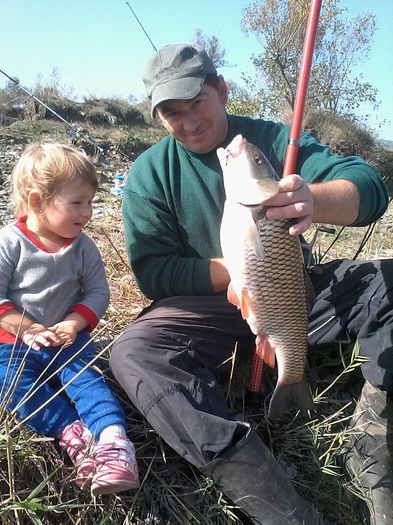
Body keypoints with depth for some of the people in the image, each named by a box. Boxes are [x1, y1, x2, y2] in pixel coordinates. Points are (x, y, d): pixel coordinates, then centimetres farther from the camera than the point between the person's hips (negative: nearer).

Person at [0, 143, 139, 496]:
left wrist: (74, 324, -14)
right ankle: (72, 433, -33)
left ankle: (113, 437, -35)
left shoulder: (83, 247, 1)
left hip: (69, 338, 1)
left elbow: (98, 292, 1)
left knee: (83, 376, -25)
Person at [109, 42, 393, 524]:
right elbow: (153, 272, -7)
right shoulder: (149, 173, -1)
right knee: (132, 352, -28)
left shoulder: (271, 138, 0)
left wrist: (313, 199, -36)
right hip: (210, 308, -1)